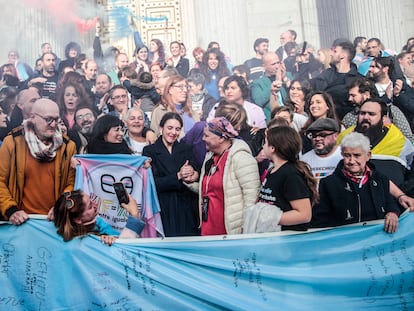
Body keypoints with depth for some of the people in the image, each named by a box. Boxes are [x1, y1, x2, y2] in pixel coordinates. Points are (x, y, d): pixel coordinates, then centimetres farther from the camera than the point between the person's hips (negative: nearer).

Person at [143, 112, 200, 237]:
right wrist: (178, 176, -15)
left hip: (186, 209, 3)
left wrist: (194, 176, -18)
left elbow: (197, 173, 5)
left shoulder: (186, 150, 13)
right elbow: (152, 183, -7)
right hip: (163, 210, -3)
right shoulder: (149, 151, 2)